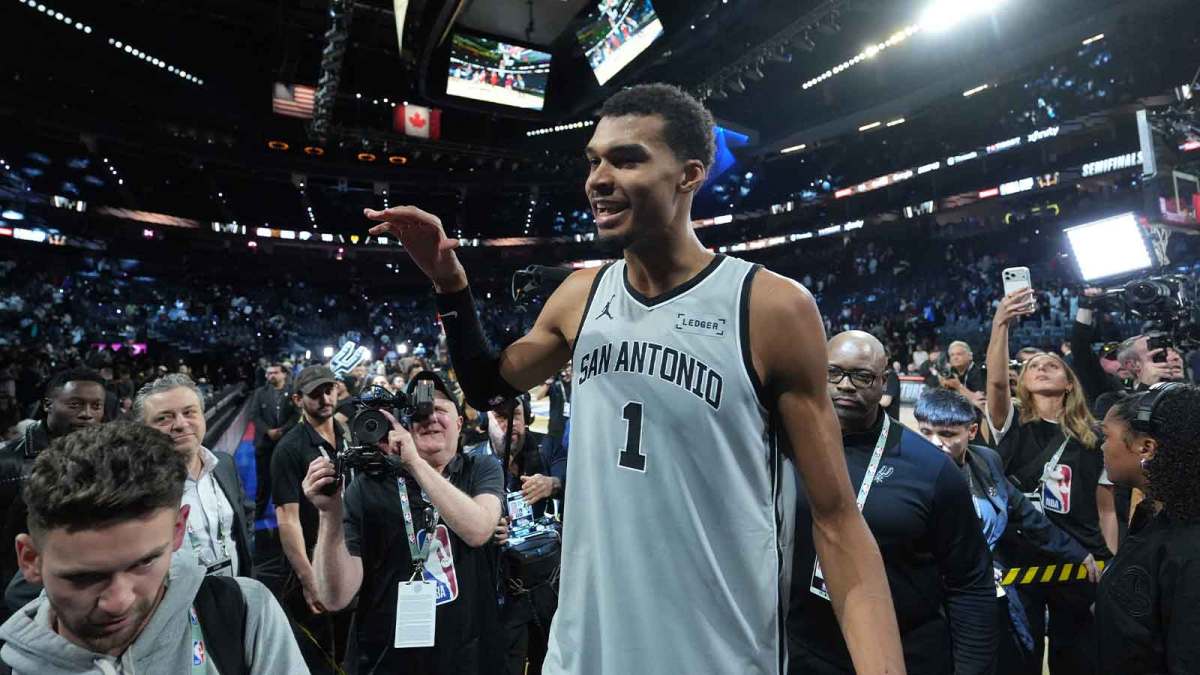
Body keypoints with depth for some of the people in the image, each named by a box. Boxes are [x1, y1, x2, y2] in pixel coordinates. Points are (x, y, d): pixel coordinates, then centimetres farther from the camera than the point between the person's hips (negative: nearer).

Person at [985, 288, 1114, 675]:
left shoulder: (1092, 439, 3)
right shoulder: (1011, 425, -2)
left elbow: (1106, 510, 6)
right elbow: (996, 381, -23)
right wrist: (1001, 324, -36)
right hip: (1017, 560, -1)